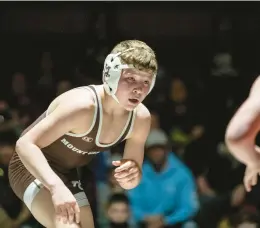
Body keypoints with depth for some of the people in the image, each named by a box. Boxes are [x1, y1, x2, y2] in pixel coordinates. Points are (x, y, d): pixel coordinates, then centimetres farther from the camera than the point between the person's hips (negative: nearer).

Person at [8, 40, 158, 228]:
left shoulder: (141, 118, -12)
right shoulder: (83, 105, -33)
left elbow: (130, 181, -2)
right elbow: (25, 144, -37)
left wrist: (132, 175, -28)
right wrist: (56, 187, -52)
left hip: (68, 175, 8)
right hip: (34, 168, -8)